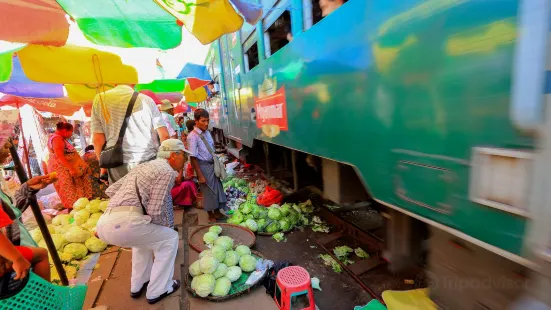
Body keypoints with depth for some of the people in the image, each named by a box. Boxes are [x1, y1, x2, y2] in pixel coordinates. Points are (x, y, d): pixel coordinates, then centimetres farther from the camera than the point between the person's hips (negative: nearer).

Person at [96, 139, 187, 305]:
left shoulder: (143, 166, 23)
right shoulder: (167, 171, -4)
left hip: (104, 222, 9)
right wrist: (168, 227, 11)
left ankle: (138, 285, 42)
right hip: (123, 223, -9)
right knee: (169, 238, 11)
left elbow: (111, 190, 26)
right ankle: (157, 290, 21)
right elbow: (155, 210, -9)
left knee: (145, 233, 34)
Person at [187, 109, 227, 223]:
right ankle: (210, 215, 29)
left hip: (213, 164, 7)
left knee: (218, 188, 17)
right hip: (203, 166, -7)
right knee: (208, 191, 8)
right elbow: (193, 158, -18)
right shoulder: (192, 136, -18)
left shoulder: (207, 132, 3)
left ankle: (217, 211, 36)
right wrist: (200, 175, -17)